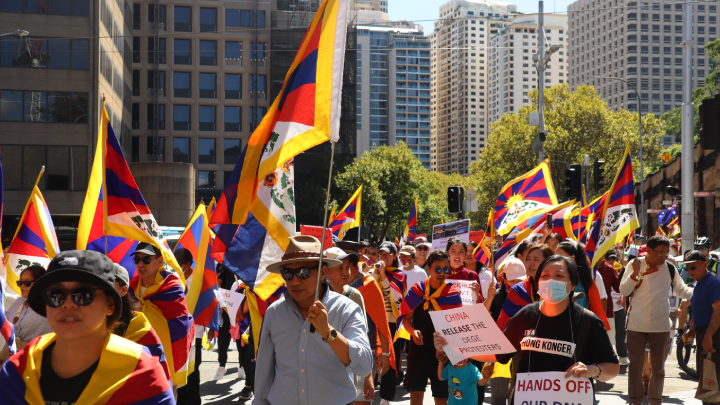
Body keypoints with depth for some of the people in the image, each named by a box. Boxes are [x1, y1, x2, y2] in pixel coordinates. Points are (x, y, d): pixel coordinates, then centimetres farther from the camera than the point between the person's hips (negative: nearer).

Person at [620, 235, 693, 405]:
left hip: (661, 326, 2)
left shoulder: (669, 268, 1)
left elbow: (681, 290, 9)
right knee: (635, 364, 5)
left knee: (658, 366, 10)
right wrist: (635, 273, -22)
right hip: (637, 325, -2)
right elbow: (624, 290, -7)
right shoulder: (635, 264, -4)